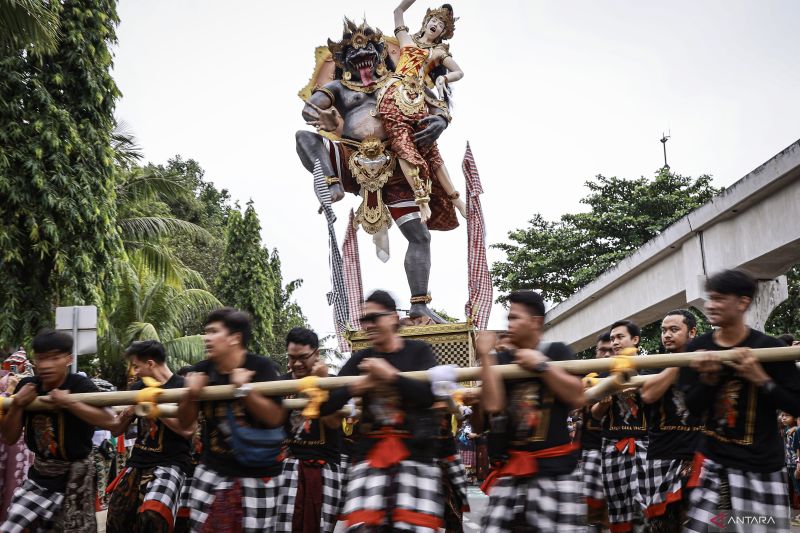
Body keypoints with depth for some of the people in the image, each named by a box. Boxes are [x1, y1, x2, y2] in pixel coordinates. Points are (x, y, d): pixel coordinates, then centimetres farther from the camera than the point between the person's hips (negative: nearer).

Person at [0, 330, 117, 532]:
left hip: (74, 474, -5)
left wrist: (70, 403, -36)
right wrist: (17, 404, -16)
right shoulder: (27, 386, -4)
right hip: (40, 473, 5)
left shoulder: (80, 385, -19)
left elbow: (109, 421, -31)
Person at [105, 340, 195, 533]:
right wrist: (127, 414, -5)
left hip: (170, 464, -7)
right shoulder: (138, 389, 11)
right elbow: (116, 430, 17)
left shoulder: (182, 387, -8)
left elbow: (187, 430, -20)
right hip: (138, 463, 7)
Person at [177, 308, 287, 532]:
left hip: (256, 476, -3)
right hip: (212, 473, 4)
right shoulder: (201, 371, -1)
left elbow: (275, 418, -18)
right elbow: (185, 423, 5)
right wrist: (191, 394, -13)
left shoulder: (260, 367, -13)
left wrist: (244, 389, -26)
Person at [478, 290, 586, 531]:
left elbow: (577, 398, -11)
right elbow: (492, 405, -6)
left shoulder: (556, 352, 1)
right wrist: (486, 356, -7)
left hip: (556, 467, -3)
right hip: (512, 467, 3)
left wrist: (541, 365, -13)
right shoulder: (503, 359, 8)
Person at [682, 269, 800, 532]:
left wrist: (761, 379, -19)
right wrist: (708, 379, -16)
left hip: (760, 467, -3)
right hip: (713, 462, 3)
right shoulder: (698, 347, 1)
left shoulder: (769, 348, -9)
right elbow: (693, 407, 1)